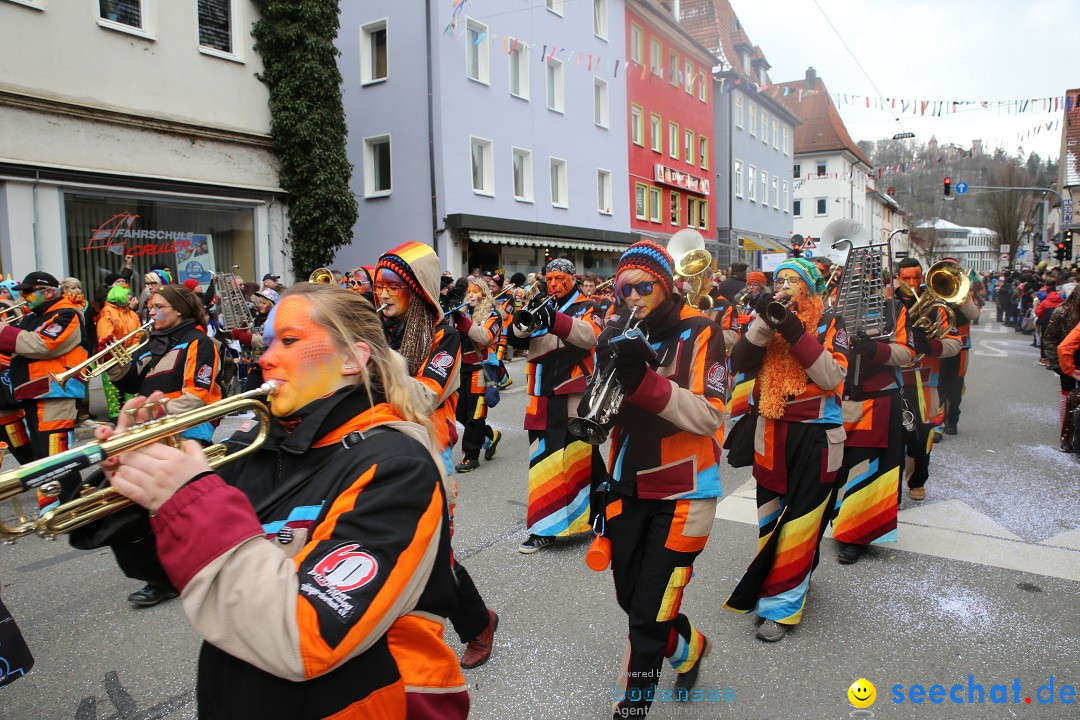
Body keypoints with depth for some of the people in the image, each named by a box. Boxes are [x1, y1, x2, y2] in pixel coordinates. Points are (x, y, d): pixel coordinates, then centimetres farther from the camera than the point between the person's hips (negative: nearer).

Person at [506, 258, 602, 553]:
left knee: (583, 458, 3)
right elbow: (515, 340, 4)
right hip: (544, 399, 4)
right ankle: (544, 528, 12)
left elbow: (589, 335, -21)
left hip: (576, 396, -4)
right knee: (544, 461, 4)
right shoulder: (541, 307, 14)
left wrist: (554, 319, -37)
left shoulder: (586, 307, 1)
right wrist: (524, 323, -19)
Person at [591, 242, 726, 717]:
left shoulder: (699, 333, -12)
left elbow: (709, 417, -21)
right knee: (629, 598, 18)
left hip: (682, 490, -5)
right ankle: (688, 646, 47)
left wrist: (644, 381, -33)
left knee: (649, 614, -2)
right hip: (628, 487, 5)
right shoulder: (617, 335, 1)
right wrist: (608, 375, -23)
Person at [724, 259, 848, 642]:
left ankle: (782, 604, 7)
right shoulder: (766, 319, 7)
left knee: (801, 520, -1)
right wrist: (764, 325, -21)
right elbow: (740, 363, -8)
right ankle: (783, 578, 35)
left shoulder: (829, 323, -2)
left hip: (816, 436, -4)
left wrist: (796, 334, -23)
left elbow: (832, 377, -16)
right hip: (772, 435, 4)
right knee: (770, 518, 13)